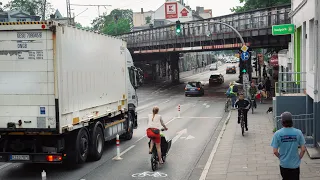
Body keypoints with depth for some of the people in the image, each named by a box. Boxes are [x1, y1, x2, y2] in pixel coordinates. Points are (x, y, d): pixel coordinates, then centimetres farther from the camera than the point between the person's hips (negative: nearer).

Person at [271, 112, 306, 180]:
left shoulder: (277, 134, -13)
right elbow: (303, 149, -10)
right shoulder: (298, 133, -12)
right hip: (295, 164, 0)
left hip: (284, 164, 1)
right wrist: (299, 158, 7)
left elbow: (275, 151, -11)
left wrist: (281, 157, 8)